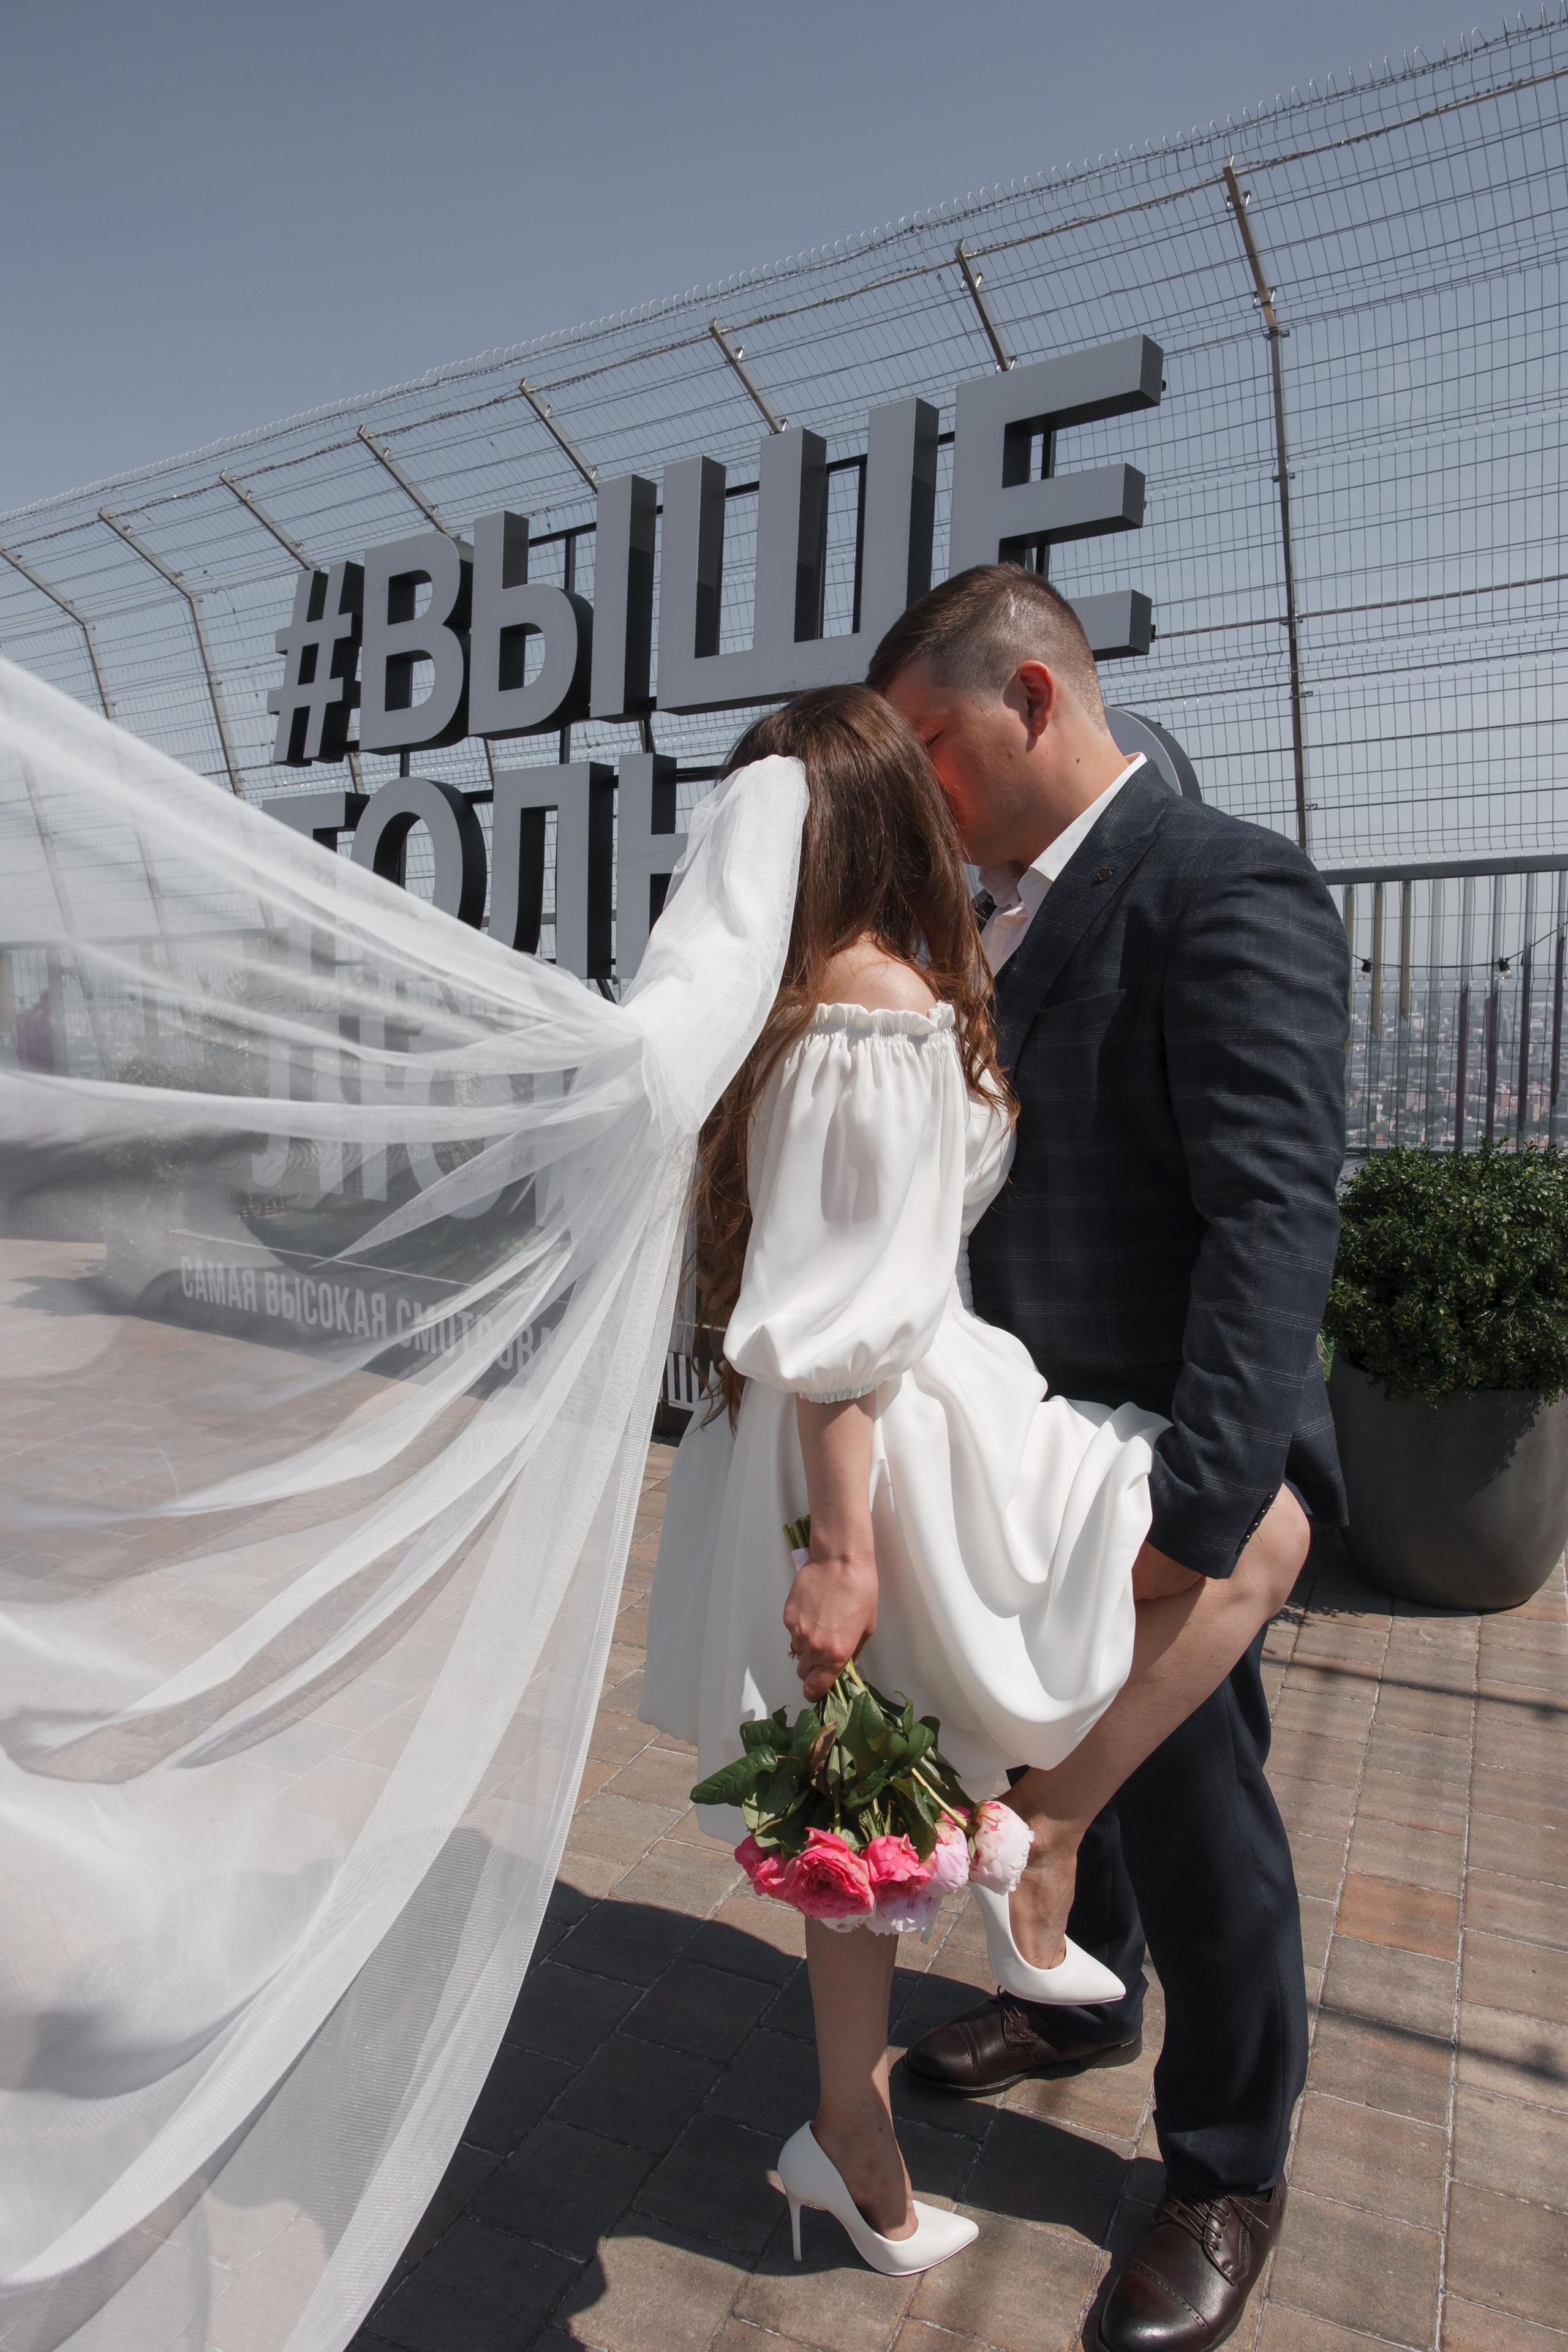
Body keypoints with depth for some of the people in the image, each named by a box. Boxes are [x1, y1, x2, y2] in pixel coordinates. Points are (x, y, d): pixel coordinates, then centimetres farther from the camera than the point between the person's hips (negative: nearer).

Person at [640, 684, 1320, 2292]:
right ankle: (1035, 1848, 7)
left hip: (838, 1438, 10)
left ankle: (851, 2137, 38)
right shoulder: (885, 1007, -19)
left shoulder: (810, 997, 9)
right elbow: (844, 1314, -22)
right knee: (1262, 1534, -1)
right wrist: (842, 1546, -20)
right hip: (889, 1438, -10)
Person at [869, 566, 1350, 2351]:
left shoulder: (1222, 894, -19)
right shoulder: (1002, 917, 8)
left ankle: (1226, 2179, 38)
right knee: (1060, 1768, 26)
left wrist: (1204, 1501, -34)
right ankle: (1082, 2008, 55)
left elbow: (1275, 1217, -28)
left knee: (1193, 1821, 11)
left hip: (1157, 1484, -8)